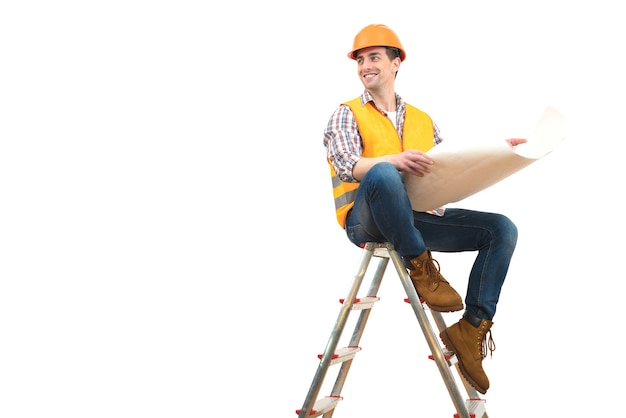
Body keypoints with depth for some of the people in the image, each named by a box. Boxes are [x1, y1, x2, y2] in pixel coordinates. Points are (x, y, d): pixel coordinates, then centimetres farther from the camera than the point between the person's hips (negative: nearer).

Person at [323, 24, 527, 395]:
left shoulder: (423, 120, 21)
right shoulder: (347, 114, 7)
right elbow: (347, 167, -12)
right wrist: (393, 161, -31)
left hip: (419, 218, 5)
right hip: (367, 221, -5)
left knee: (502, 229, -10)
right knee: (383, 174, -38)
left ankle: (473, 328, -14)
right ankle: (421, 268, -22)